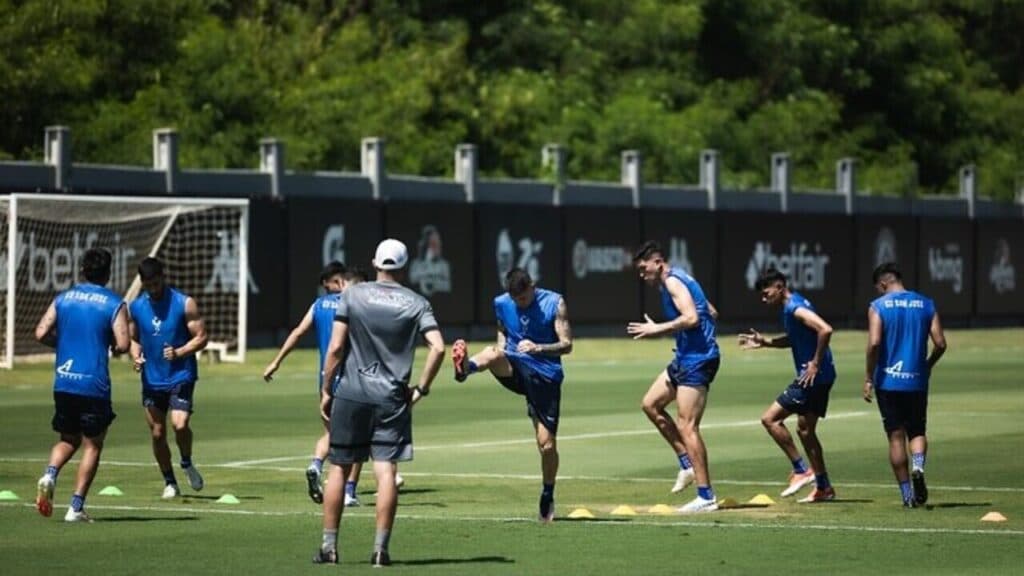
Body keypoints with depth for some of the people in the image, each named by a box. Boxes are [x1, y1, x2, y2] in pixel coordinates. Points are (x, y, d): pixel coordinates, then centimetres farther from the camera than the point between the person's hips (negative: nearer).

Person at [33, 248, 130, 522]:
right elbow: (122, 344, -13)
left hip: (63, 383, 4)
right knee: (92, 445, 8)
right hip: (94, 385, -4)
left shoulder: (62, 299, 7)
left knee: (69, 439, 20)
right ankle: (76, 507, 1)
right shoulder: (114, 304, -4)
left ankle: (50, 474, -10)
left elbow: (42, 333, 0)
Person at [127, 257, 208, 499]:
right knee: (157, 433, 5)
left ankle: (187, 464, 9)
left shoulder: (184, 303, -7)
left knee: (180, 424, -20)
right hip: (151, 379, 4)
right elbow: (133, 339, 16)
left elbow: (201, 338, -5)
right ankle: (169, 483, 21)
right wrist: (135, 356, -5)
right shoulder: (135, 307, 4)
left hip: (181, 377, -4)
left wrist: (179, 353, -21)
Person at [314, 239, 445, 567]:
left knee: (339, 468, 8)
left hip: (351, 395, 0)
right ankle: (381, 549, -6)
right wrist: (421, 388, 1)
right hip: (393, 399, 0)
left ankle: (329, 546, 9)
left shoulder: (352, 296, 1)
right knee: (386, 471, -2)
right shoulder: (416, 303, 1)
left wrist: (326, 391, 5)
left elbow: (335, 348, -3)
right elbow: (437, 347, -10)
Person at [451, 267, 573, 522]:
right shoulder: (501, 303, 4)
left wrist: (538, 348, -24)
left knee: (547, 444, -3)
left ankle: (547, 496, 18)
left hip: (545, 375, -2)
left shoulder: (554, 303, -5)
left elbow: (566, 345, -7)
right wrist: (500, 346, 4)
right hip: (514, 369, 2)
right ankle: (465, 368, -67)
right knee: (492, 353, -34)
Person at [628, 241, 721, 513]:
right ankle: (688, 462, 16)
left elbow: (691, 318, -26)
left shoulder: (673, 281, -13)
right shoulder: (679, 280, 17)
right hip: (686, 357, 11)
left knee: (687, 427, -10)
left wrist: (657, 329, -17)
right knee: (651, 404, 16)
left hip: (697, 360, -11)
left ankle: (706, 497, -9)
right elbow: (711, 313, 23)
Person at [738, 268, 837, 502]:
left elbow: (825, 330, -30)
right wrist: (764, 342, 19)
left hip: (813, 376, -10)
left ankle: (801, 471, -6)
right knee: (805, 430, 17)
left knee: (770, 419, -8)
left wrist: (815, 364, -24)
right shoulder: (794, 306, 15)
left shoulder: (795, 308, -17)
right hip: (820, 377, 10)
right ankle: (823, 487, 21)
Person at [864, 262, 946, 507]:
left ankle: (907, 494, 5)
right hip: (917, 380, 2)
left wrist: (869, 377, -6)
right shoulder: (926, 305, 5)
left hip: (888, 381, -2)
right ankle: (918, 467, -16)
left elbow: (874, 343, -16)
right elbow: (940, 344, 1)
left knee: (896, 436, 6)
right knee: (917, 431, 15)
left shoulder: (878, 306, -4)